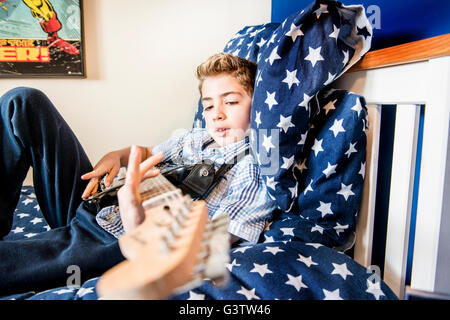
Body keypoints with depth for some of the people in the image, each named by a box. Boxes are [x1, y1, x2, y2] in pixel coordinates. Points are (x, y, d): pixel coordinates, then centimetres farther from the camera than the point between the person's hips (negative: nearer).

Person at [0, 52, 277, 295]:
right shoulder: (197, 138, 8)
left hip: (121, 249, -8)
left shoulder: (254, 171, -14)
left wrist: (135, 221, -40)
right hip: (93, 207, 8)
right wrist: (115, 156, 3)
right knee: (25, 102, 5)